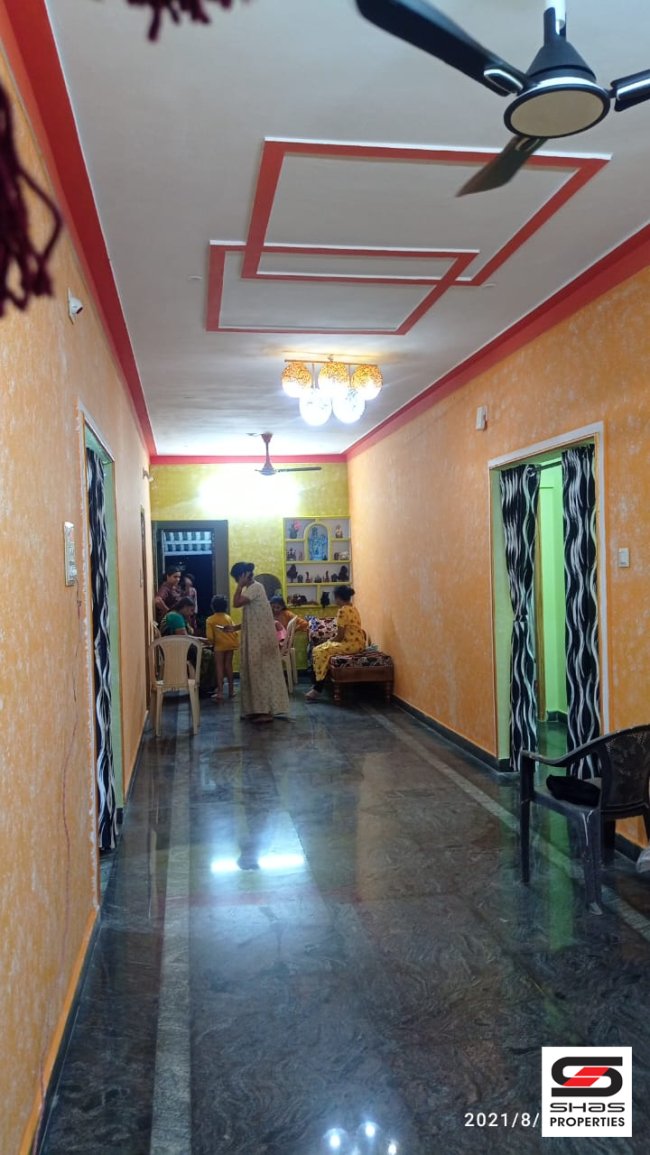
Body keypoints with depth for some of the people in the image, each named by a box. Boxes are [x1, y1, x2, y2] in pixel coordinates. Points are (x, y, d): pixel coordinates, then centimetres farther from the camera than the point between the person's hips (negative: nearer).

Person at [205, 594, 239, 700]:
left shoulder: (210, 619, 4)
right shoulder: (228, 617, 16)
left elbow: (210, 636, -4)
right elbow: (235, 630, 8)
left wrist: (212, 643, 14)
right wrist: (236, 642, 17)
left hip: (220, 644, -4)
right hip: (230, 643, 4)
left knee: (219, 665, 1)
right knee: (228, 665, 14)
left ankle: (220, 691, -7)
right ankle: (231, 689, 18)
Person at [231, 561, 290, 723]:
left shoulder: (255, 587, -13)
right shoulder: (252, 588, 16)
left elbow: (236, 603, -23)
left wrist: (241, 585, -14)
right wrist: (235, 627, 16)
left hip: (261, 637, -10)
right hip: (255, 637, 10)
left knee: (262, 671, -8)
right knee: (257, 671, 11)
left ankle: (267, 711, -6)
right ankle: (260, 709, 15)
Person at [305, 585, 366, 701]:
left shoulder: (343, 610, -17)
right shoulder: (353, 608, 13)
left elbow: (340, 635, -18)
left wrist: (331, 642, 0)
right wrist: (332, 641, 15)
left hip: (351, 644, -10)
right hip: (356, 642, 10)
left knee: (321, 651, -11)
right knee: (320, 649, 9)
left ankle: (318, 689, -7)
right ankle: (317, 686, 8)